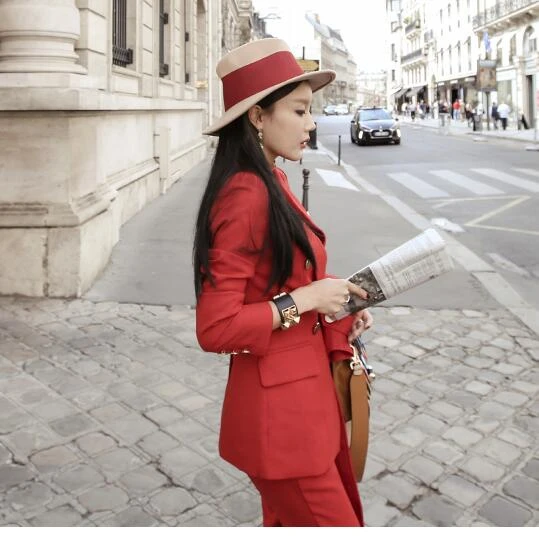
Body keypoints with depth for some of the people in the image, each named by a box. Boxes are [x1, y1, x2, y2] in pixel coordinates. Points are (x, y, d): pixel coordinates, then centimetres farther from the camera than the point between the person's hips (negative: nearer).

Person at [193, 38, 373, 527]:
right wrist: (305, 299, -19)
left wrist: (336, 309, 3)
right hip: (279, 409, -9)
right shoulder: (245, 195, -22)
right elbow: (216, 329, -23)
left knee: (290, 520, 22)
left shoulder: (272, 183, 7)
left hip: (303, 393, 9)